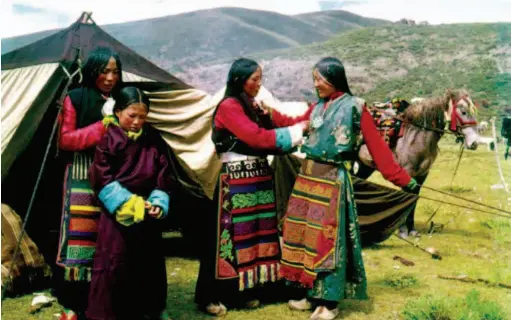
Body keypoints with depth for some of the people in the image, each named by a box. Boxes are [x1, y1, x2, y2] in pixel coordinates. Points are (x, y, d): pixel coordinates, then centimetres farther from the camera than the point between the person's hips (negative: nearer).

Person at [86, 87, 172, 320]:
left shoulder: (153, 140, 4)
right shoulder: (107, 138, -8)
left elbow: (163, 176, 4)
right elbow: (102, 178, -11)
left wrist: (158, 203, -11)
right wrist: (127, 202, -19)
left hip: (147, 214, 4)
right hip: (117, 214, -4)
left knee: (148, 262, 14)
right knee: (114, 263, 0)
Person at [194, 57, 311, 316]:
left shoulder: (256, 107, 14)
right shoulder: (229, 107, -10)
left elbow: (286, 122, 11)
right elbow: (257, 137, -19)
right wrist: (297, 132, -15)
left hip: (259, 179, 8)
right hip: (237, 181, -8)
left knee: (255, 234, 11)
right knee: (231, 235, -3)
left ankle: (244, 291, 23)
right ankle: (211, 296, 8)